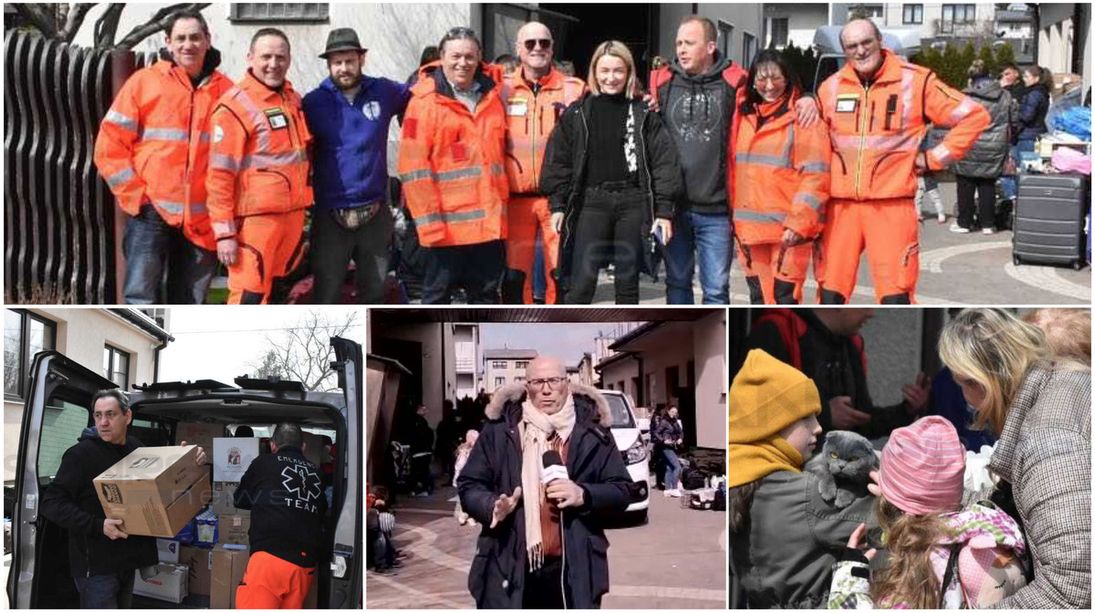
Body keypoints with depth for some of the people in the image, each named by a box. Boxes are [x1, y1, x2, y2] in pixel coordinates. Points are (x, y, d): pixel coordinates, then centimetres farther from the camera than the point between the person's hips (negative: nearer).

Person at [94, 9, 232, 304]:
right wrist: (136, 196, -6)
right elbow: (110, 146, 0)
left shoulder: (225, 91, 6)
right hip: (152, 212, -2)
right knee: (141, 299, -9)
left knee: (189, 304, 10)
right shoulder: (144, 82, 1)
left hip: (202, 219, 2)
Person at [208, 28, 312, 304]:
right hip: (256, 217, -8)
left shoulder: (293, 99, 11)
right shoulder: (235, 105, -12)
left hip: (292, 214, 8)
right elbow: (220, 175, -14)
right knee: (249, 298, -9)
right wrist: (224, 231, -17)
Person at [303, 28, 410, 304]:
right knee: (326, 297, 5)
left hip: (375, 213, 2)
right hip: (330, 216, -2)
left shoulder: (384, 92, 1)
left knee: (374, 292, 16)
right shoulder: (314, 102, -4)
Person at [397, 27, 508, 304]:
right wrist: (429, 219, -16)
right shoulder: (425, 102, -6)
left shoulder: (492, 97, 10)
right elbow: (413, 167, -10)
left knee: (486, 293, 14)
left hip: (490, 221, 5)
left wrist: (500, 206, 13)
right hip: (446, 224, -5)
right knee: (437, 294, 5)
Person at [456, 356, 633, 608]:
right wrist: (493, 507, -13)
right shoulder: (499, 429, 3)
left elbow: (623, 490, 8)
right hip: (508, 570, -1)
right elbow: (468, 485, 8)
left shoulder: (593, 432, 6)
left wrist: (584, 495, -12)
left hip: (573, 571, 1)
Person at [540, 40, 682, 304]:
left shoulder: (643, 113, 4)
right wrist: (558, 204, -3)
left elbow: (664, 160, 2)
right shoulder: (577, 113, 5)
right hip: (591, 201, -1)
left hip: (633, 202, 1)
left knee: (628, 282, 10)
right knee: (580, 284, -6)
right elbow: (558, 159, 5)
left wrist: (664, 210, -4)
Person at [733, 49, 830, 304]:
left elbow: (815, 176, -10)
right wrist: (733, 216, 13)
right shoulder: (744, 115, 13)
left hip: (788, 231, -6)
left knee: (785, 297, -7)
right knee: (759, 299, 13)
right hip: (749, 228, 6)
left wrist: (799, 223, -16)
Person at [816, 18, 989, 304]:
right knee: (830, 293, 7)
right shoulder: (831, 87, 8)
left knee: (895, 297, -6)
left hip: (891, 205, -3)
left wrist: (934, 158, -2)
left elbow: (974, 116, 0)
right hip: (840, 205, 4)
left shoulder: (915, 81, -3)